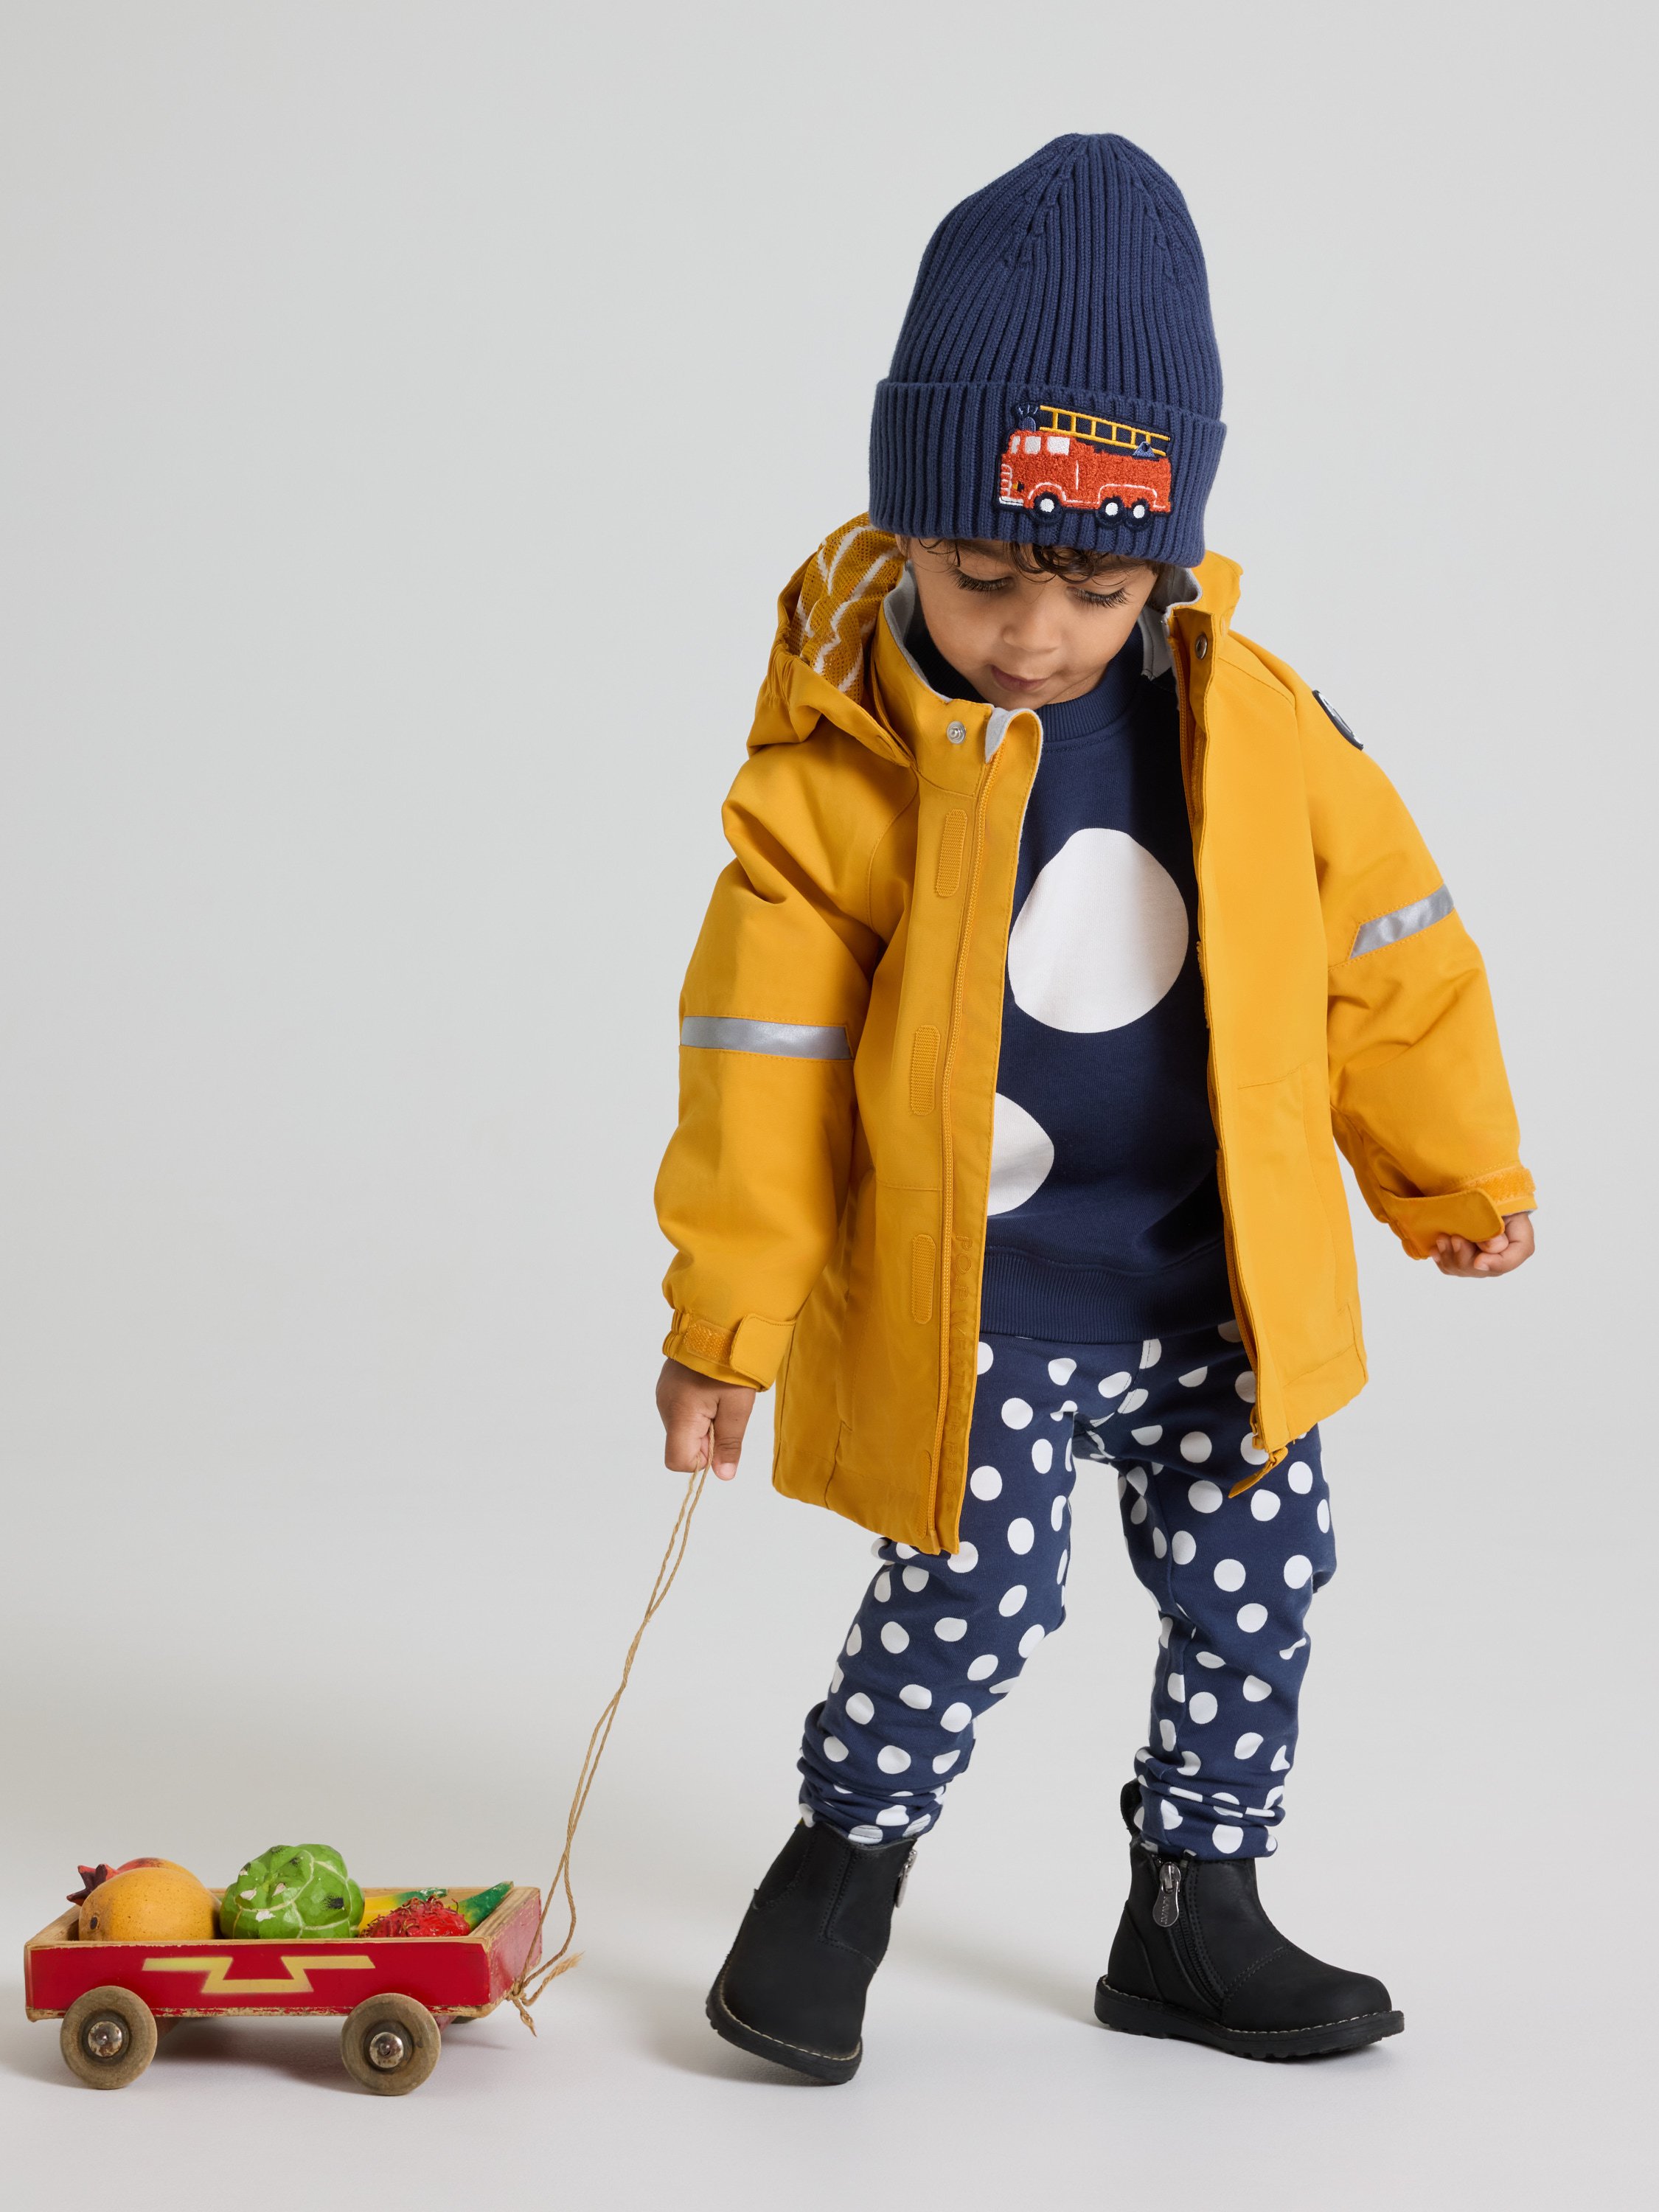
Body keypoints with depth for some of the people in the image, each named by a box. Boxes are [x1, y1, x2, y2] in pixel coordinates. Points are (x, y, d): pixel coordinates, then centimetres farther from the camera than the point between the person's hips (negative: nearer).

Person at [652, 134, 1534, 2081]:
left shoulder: (1258, 727, -6)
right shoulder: (835, 772, -15)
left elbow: (1387, 950, 6)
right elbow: (766, 1061, -10)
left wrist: (1459, 1175, 14)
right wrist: (724, 1318, -7)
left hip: (1221, 1289, 4)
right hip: (968, 1305, -4)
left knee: (1251, 1591, 10)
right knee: (967, 1600, -6)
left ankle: (1193, 1916, 29)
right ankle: (845, 1862, 22)